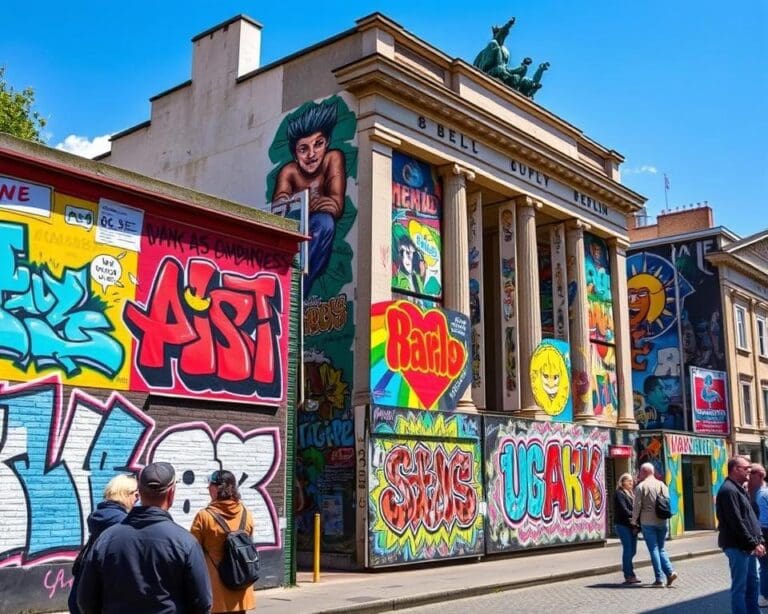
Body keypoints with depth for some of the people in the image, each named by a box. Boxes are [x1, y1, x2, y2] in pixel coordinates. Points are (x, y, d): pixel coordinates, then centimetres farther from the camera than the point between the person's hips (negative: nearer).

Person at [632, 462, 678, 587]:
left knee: (654, 549, 0)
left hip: (647, 522, -4)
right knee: (661, 548, 16)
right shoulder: (662, 485, 8)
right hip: (662, 522, 4)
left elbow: (637, 506, -8)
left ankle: (660, 579, -2)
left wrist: (634, 520, 5)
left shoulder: (640, 486, -6)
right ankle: (670, 572, -1)